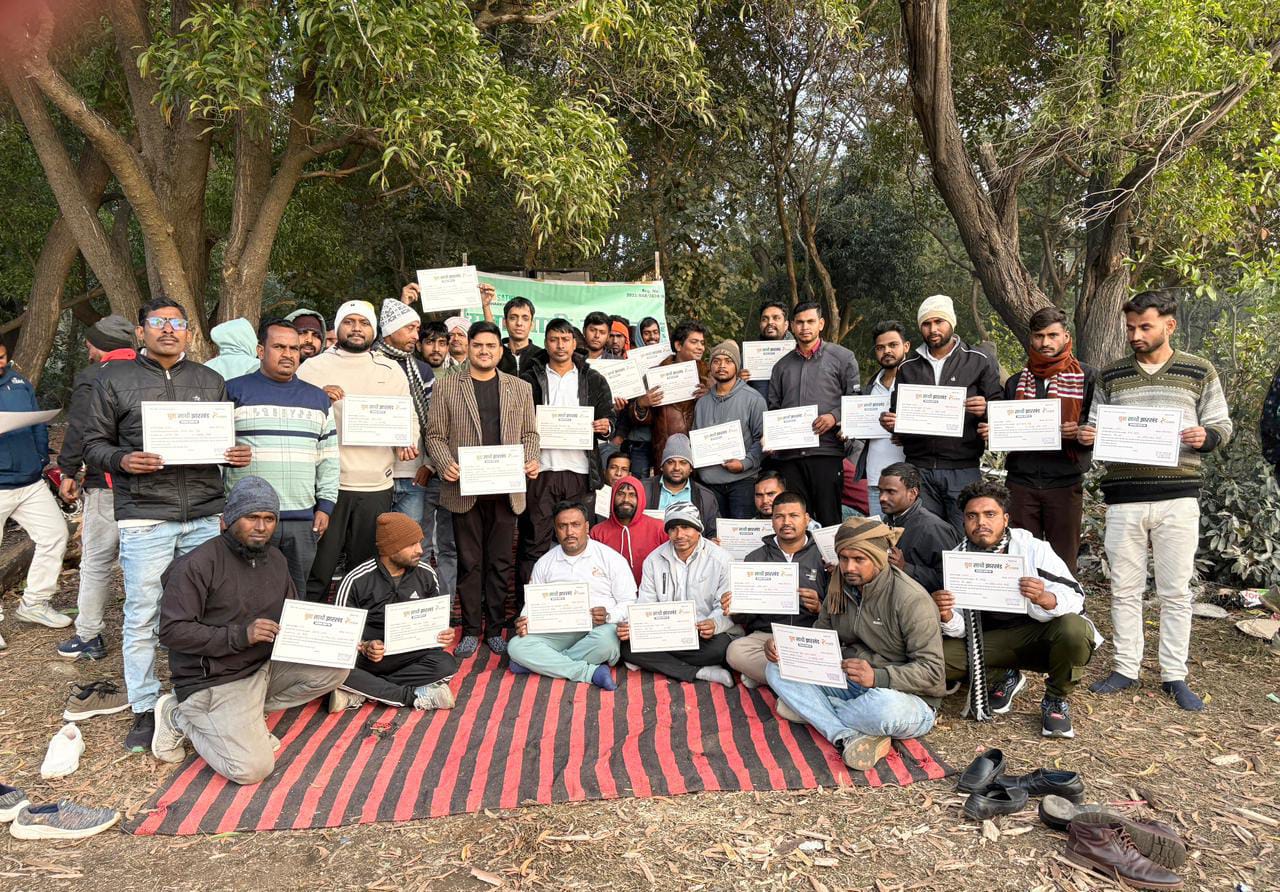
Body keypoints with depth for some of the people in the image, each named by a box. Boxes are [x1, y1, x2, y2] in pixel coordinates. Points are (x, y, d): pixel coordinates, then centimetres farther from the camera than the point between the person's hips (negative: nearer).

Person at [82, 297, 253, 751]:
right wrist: (122, 460, -14)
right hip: (145, 518, -2)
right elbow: (93, 443, 6)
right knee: (142, 618, 2)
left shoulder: (211, 381, 15)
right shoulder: (115, 379, 7)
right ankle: (145, 710, 15)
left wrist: (240, 454, -2)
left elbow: (230, 437, 20)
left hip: (206, 516, 3)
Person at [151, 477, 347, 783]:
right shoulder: (198, 565, -15)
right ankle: (181, 715, 6)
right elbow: (172, 631, -19)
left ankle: (247, 715, 1)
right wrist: (240, 635, -26)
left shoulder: (276, 560, 8)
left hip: (267, 664, 7)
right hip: (215, 680, -7)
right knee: (253, 767, -19)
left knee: (334, 668, -11)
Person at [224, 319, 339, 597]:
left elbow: (329, 457, 14)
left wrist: (325, 505, 7)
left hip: (303, 521, 3)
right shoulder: (234, 391, 3)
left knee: (296, 596, 10)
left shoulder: (317, 398, 14)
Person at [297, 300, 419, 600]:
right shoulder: (313, 367, 6)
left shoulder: (391, 370, 13)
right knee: (317, 569, -2)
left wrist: (405, 444, -5)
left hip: (377, 485, 2)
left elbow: (408, 416, 15)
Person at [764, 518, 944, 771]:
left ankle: (811, 710, -13)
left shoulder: (912, 599, -18)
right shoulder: (840, 588, 4)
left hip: (908, 697, -7)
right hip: (849, 683, 7)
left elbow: (932, 671, -20)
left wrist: (877, 677, -35)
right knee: (777, 669, -11)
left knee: (885, 706, -43)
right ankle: (848, 737, -28)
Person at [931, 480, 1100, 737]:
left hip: (1041, 633, -2)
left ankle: (1055, 701, -3)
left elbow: (1075, 599, -18)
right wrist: (947, 617, -29)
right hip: (992, 639, 2)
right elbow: (960, 629, -4)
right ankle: (1007, 676, 11)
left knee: (1074, 629, -35)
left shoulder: (1034, 548, -14)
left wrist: (1044, 598, -40)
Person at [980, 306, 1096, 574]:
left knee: (1063, 561, 5)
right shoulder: (1016, 382, 15)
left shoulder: (1087, 377, 4)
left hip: (1065, 483, -3)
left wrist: (1081, 432, -19)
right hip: (1021, 483, 3)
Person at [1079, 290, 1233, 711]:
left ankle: (1174, 674, 17)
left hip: (1177, 496, -1)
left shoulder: (1200, 371, 6)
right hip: (1123, 496, 2)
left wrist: (1205, 437, -13)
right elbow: (1094, 426, 15)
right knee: (1124, 588, 7)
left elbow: (1221, 425, 9)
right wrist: (1087, 436, -7)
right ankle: (1126, 667, 18)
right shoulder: (1110, 376, 10)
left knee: (1176, 591, 5)